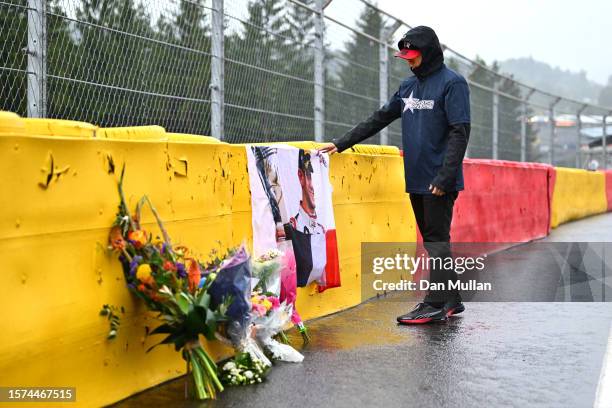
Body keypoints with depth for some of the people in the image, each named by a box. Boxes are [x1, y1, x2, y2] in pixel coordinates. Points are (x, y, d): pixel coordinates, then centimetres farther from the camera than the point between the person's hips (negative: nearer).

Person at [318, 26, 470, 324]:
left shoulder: (452, 83, -7)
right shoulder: (409, 86, 16)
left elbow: (460, 132, -14)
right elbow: (380, 119, 20)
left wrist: (445, 177, -21)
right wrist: (342, 143, 15)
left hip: (439, 182, -8)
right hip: (416, 179, 8)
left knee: (437, 240, -7)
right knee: (431, 240, 10)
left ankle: (436, 304, -5)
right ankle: (451, 300, 17)